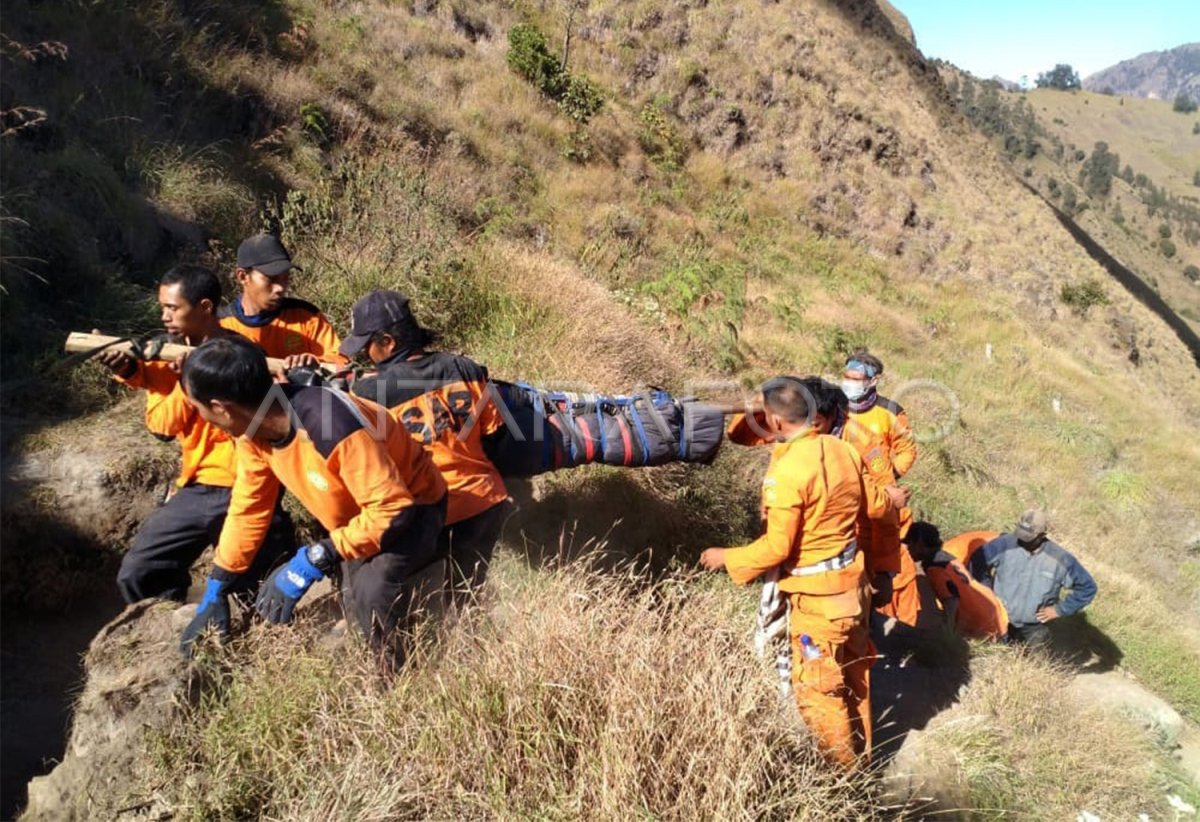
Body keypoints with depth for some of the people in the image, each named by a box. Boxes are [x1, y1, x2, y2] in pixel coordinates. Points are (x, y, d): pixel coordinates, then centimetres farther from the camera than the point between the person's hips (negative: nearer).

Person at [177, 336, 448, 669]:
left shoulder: (333, 425, -39)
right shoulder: (255, 425, -12)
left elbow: (392, 510, -36)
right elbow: (248, 509, 1)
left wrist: (314, 559, -34)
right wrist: (215, 591, 5)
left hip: (409, 507, -8)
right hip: (357, 516, 8)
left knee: (372, 589, -32)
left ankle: (402, 675, -7)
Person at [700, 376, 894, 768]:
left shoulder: (787, 471, -25)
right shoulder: (842, 449, -2)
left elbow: (777, 548, -23)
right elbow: (872, 503, 12)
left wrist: (726, 558, -8)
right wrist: (893, 498, 35)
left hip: (818, 595, -9)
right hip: (854, 580, 9)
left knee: (816, 689, 9)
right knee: (855, 674, 24)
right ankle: (861, 755, 42)